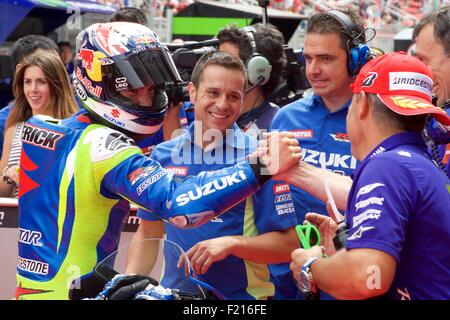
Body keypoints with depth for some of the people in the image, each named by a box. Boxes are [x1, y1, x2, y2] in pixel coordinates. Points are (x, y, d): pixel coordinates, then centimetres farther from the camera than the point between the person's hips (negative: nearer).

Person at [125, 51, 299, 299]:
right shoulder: (163, 156, 8)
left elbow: (287, 245, -6)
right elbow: (148, 234, 17)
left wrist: (232, 243, -19)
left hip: (242, 294, -3)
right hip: (173, 291, 4)